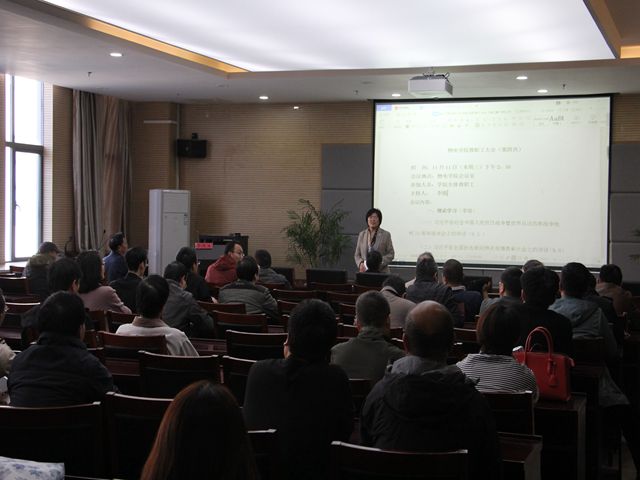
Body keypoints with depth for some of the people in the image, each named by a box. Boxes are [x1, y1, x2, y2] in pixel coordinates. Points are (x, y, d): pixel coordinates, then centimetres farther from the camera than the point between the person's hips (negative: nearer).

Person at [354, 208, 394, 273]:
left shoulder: (386, 235, 4)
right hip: (364, 271, 2)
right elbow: (357, 255, 14)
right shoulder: (362, 234, 12)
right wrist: (360, 263, -7)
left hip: (381, 271, -2)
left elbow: (391, 254, 1)